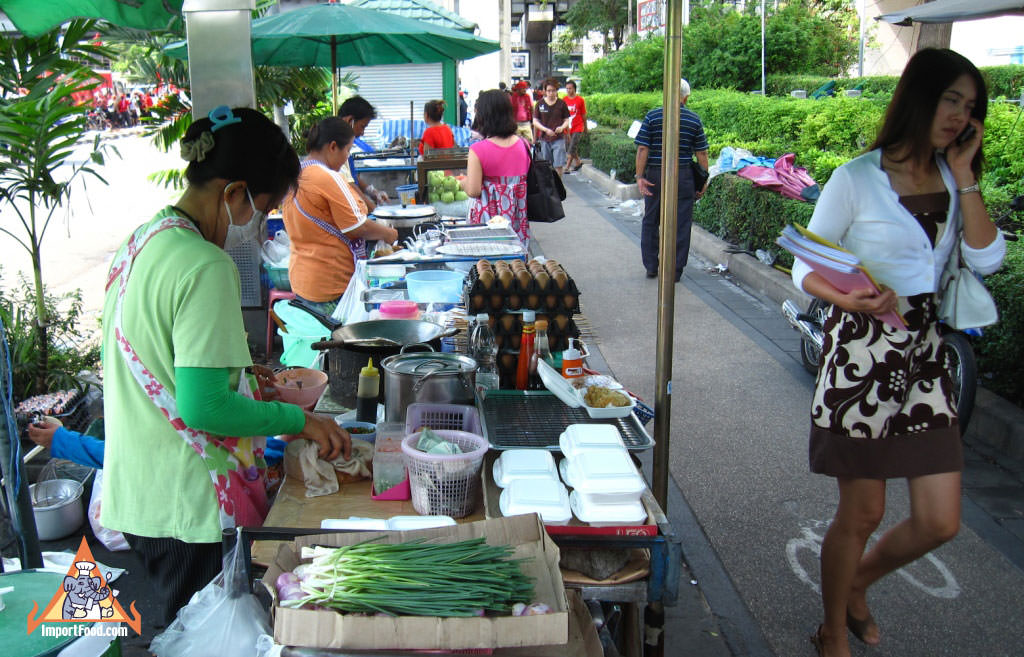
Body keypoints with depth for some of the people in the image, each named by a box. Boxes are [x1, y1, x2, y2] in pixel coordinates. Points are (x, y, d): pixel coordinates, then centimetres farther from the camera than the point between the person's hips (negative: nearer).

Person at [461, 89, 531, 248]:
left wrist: (463, 181, 5)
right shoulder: (523, 144, 0)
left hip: (490, 216, -5)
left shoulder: (478, 150, -15)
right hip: (518, 216, 5)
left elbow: (473, 191, -15)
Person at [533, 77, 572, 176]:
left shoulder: (561, 103, 2)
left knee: (559, 166, -9)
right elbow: (535, 121, 2)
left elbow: (567, 120, 7)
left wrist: (562, 127, -16)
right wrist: (546, 130, -13)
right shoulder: (540, 104, 2)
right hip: (544, 138, 1)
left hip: (558, 138, -1)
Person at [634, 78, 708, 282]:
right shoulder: (694, 120, 1)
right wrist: (703, 181, 8)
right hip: (683, 176, 0)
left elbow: (642, 149, -7)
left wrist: (640, 176, -5)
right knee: (681, 225, 6)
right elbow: (701, 154, 1)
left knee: (650, 221, 15)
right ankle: (675, 270, 8)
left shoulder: (652, 116, -2)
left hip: (655, 175, 0)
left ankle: (651, 267, 19)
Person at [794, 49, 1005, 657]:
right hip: (863, 353, -6)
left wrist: (965, 178, -6)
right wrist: (850, 298, -25)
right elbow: (806, 268, -6)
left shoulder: (951, 179, 9)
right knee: (863, 512, 6)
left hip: (926, 354, 6)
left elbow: (987, 258, -3)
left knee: (940, 522, 6)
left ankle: (857, 581, 36)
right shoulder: (857, 179, -8)